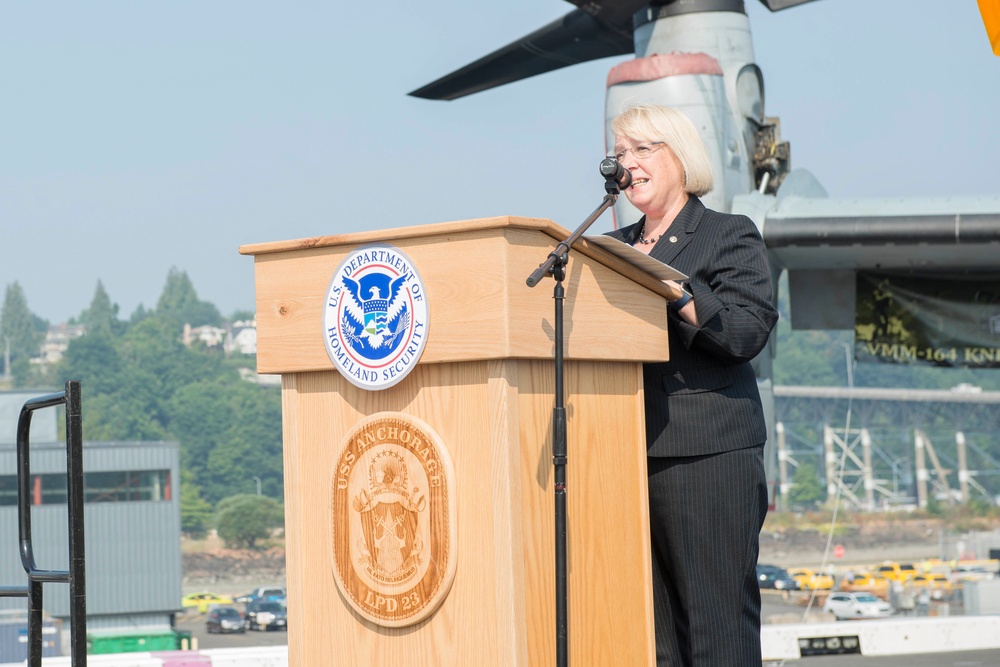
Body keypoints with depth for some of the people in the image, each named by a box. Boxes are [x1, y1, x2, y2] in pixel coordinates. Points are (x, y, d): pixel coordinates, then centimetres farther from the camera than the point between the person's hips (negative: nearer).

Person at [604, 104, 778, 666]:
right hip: (630, 454, 6)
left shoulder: (730, 235, 5)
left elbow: (748, 330, -10)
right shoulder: (616, 246, 23)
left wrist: (667, 286, -15)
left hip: (706, 456, -6)